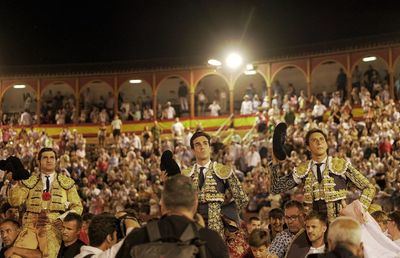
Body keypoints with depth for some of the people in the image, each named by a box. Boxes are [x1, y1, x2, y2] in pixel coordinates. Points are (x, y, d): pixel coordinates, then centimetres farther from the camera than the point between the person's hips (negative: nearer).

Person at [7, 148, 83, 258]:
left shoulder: (66, 182, 15)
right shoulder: (30, 182, 16)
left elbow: (77, 207, 14)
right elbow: (15, 202, 4)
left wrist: (63, 218, -3)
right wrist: (18, 182, -9)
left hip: (54, 226, 0)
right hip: (31, 226, 1)